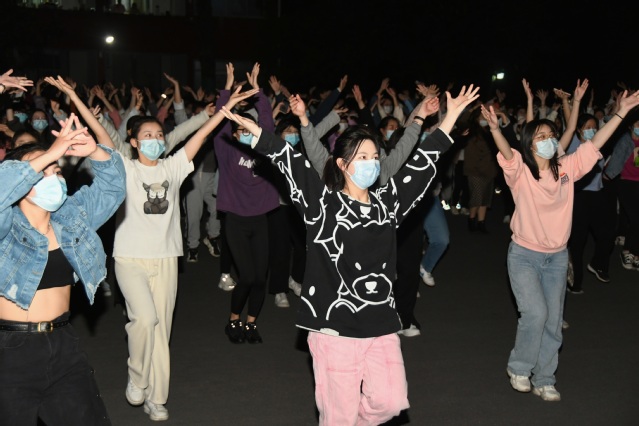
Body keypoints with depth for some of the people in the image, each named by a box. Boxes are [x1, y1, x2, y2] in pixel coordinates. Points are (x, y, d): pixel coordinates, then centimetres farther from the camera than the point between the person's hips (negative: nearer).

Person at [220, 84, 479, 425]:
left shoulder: (388, 201, 8)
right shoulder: (323, 203, -5)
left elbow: (423, 161, 13)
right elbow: (291, 162, -14)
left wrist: (451, 116, 16)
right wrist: (254, 131, -24)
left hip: (382, 325, 5)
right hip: (336, 326, -4)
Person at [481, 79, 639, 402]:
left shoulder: (566, 168, 0)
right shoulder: (520, 171, -12)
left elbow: (594, 144, -2)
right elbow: (505, 151, -31)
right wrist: (494, 128, -51)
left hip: (557, 257, 5)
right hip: (524, 255, -4)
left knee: (553, 321, 8)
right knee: (535, 313, -17)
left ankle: (544, 380, 23)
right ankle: (518, 367, 7)